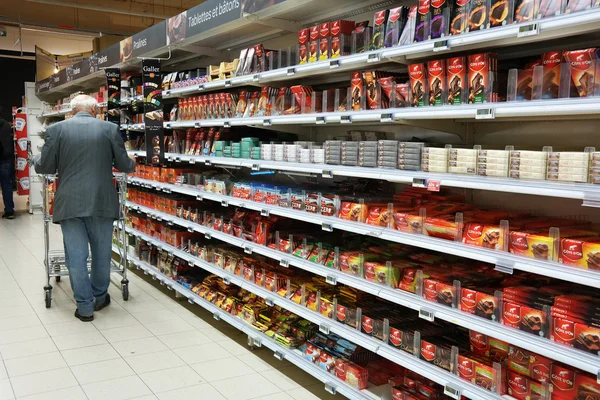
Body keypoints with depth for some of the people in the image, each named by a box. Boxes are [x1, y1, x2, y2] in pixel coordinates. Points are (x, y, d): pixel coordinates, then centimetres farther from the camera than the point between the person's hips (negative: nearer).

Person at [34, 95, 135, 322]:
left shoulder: (56, 129, 0)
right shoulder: (110, 129, 0)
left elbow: (44, 167, 1)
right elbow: (124, 165, 3)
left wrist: (37, 160, 25)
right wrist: (132, 165, 27)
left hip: (70, 203, 0)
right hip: (101, 202, 1)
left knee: (76, 256, 7)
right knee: (101, 253, 15)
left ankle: (85, 307, 13)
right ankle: (100, 297, 30)